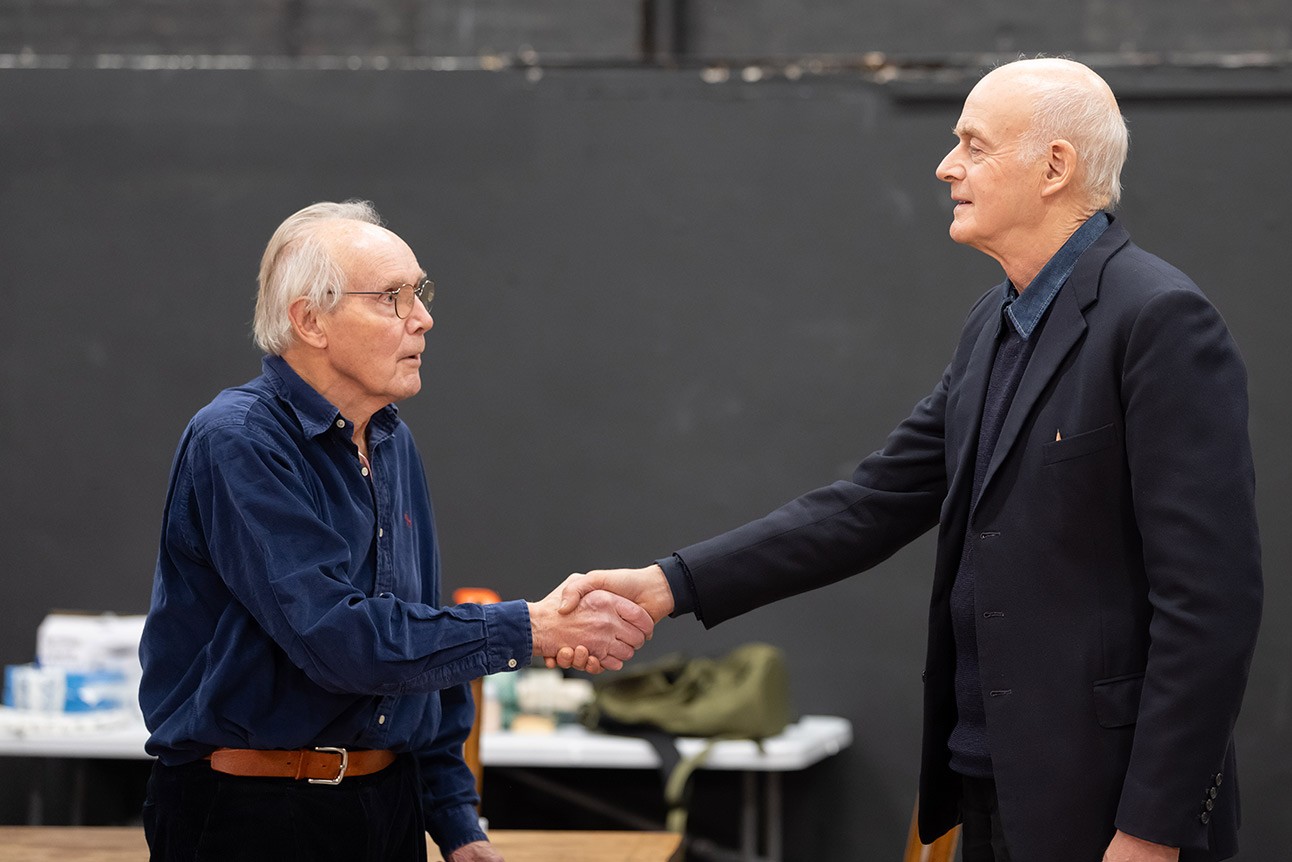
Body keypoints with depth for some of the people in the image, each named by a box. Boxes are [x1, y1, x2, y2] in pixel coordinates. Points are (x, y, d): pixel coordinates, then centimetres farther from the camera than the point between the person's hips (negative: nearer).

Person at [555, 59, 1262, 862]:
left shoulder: (1161, 320, -15)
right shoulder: (997, 324, 12)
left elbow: (1210, 592, -19)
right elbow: (875, 504, 11)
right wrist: (669, 585, 2)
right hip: (996, 793, 8)